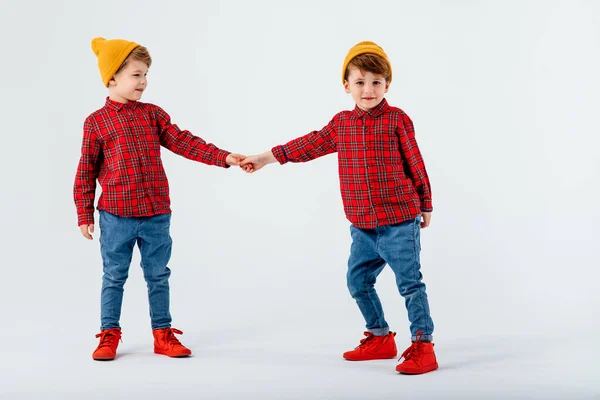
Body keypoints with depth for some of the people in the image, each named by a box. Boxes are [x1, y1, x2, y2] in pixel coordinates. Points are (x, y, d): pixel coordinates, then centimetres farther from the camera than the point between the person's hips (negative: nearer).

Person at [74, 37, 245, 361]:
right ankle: (109, 335, 19)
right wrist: (84, 215, -1)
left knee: (158, 275, 10)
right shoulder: (96, 122, -1)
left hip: (156, 215, 3)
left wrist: (222, 157, -11)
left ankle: (162, 334, 20)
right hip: (116, 216, -3)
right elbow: (86, 171, 1)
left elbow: (182, 142, 0)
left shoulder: (153, 114, 7)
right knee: (114, 276, 7)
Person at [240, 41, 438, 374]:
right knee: (358, 281, 14)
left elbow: (416, 165, -2)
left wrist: (425, 207, 3)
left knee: (410, 282, -4)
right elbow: (309, 145, 19)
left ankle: (423, 346, 2)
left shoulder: (397, 120, -6)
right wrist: (266, 158, 22)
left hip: (399, 222, -6)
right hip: (363, 226, 6)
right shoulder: (341, 123, 8)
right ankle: (380, 337, 31)